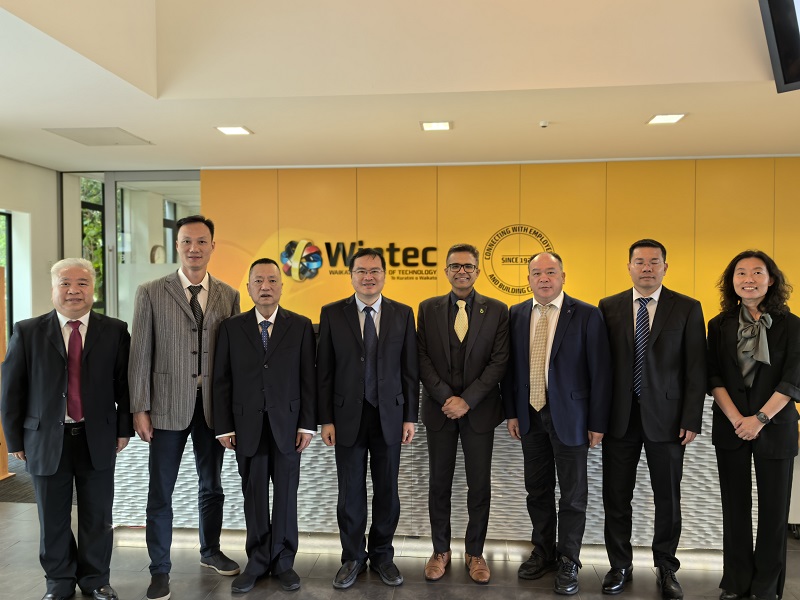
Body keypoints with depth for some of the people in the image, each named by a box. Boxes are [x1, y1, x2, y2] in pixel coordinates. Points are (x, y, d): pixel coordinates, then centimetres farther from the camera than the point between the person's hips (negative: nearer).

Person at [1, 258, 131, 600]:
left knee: (98, 517, 12)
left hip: (98, 439, 0)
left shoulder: (115, 331, -1)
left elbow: (124, 384, 2)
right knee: (53, 519, 14)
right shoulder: (27, 332, -1)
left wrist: (124, 428, 0)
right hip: (47, 440, 0)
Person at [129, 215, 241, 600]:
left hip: (214, 404, 3)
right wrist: (139, 408, -6)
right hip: (168, 405, -2)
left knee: (212, 484, 17)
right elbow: (140, 354, -3)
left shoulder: (228, 296, 3)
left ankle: (210, 551, 38)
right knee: (161, 491, 8)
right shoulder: (151, 293, -3)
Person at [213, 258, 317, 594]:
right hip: (247, 425, 1)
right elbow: (222, 381, 2)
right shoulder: (231, 327, 3)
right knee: (254, 496, 10)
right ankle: (257, 562, 26)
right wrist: (224, 426, -2)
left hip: (287, 424, 0)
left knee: (286, 495, 9)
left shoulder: (300, 326, 1)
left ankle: (283, 561, 24)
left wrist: (307, 424, -5)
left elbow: (308, 379, -1)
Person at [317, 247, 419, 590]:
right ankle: (353, 558, 28)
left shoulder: (403, 314, 1)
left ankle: (382, 555, 31)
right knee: (351, 492, 9)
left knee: (387, 490, 12)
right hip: (348, 416, -1)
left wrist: (410, 417, 0)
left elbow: (410, 370, 3)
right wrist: (326, 419, -4)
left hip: (389, 416, 1)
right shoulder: (332, 314, -1)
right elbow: (324, 371, -1)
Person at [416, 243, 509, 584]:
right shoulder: (428, 309, 3)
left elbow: (499, 361, -6)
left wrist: (467, 400, -14)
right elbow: (422, 359, -1)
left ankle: (474, 552, 28)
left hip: (479, 411, -1)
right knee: (439, 483, 11)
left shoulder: (497, 310, -1)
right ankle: (440, 550, 29)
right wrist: (446, 397, -12)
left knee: (480, 485, 9)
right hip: (439, 409, 1)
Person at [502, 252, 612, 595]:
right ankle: (543, 552, 34)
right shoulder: (516, 315, 3)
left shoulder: (587, 315, -8)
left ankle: (568, 562, 26)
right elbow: (510, 367, 7)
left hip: (569, 418, -3)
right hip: (530, 417, 4)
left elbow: (600, 372, -8)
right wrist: (511, 412, 5)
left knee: (572, 495, 9)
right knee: (537, 490, 16)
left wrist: (598, 423, -8)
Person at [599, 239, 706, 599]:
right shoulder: (609, 307, 3)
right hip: (620, 417, 1)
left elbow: (696, 370, -2)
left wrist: (691, 420, -6)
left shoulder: (687, 309, 0)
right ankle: (620, 566, 28)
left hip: (666, 417, -1)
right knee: (616, 497, 10)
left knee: (667, 498, 11)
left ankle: (666, 569, 31)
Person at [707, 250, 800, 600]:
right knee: (735, 506, 8)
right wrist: (737, 419, -11)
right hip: (731, 428, 1)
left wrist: (759, 419, -14)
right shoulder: (720, 325, 2)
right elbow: (713, 378, -1)